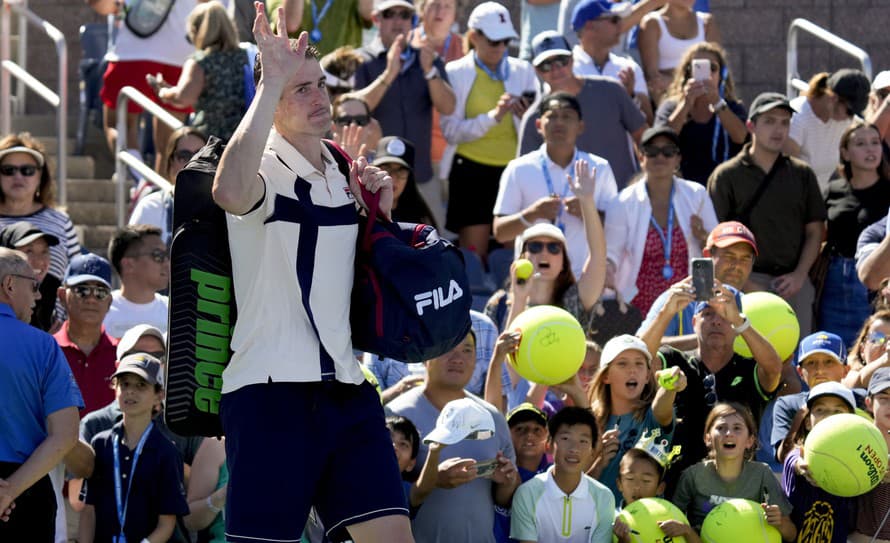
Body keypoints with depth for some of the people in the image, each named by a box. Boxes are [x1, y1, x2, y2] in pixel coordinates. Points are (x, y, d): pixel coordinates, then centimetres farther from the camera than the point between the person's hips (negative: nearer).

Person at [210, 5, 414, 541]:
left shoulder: (344, 174, 16)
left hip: (345, 388, 7)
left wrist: (381, 210, 7)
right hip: (270, 391, -7)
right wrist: (272, 83, -34)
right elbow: (230, 192, -35)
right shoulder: (266, 166, -7)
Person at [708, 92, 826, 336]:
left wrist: (799, 275, -1)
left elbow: (815, 231, 14)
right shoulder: (727, 176, 1)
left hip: (794, 284, 3)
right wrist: (744, 284, -11)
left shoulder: (802, 174, 12)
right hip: (747, 281, -3)